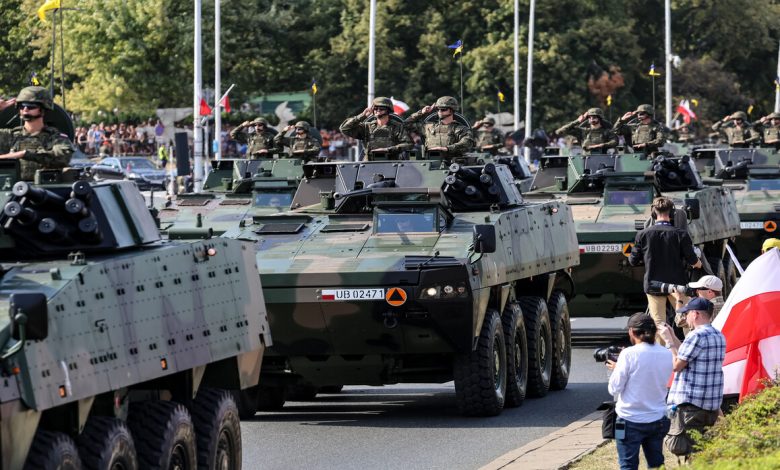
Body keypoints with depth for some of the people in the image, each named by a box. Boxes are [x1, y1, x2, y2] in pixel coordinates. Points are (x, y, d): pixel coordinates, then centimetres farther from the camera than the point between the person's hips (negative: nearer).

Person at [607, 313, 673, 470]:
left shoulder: (629, 354, -15)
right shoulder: (666, 355, 1)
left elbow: (614, 389, -11)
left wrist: (615, 369, 7)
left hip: (631, 421, -5)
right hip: (657, 420, 5)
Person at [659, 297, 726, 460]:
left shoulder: (696, 336, -15)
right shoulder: (719, 336, 13)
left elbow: (676, 365, -12)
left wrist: (669, 341, -1)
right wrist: (673, 338, 21)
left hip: (690, 404, -9)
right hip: (712, 405, 9)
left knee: (678, 445, -8)